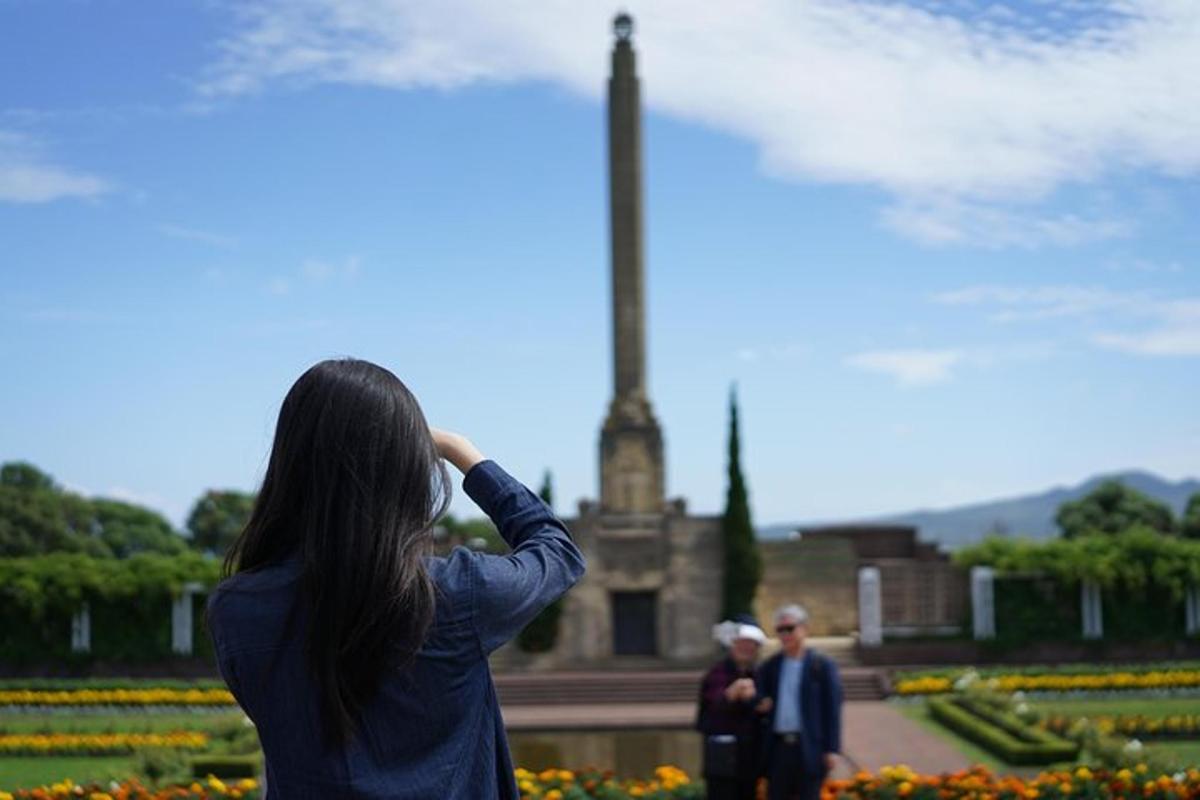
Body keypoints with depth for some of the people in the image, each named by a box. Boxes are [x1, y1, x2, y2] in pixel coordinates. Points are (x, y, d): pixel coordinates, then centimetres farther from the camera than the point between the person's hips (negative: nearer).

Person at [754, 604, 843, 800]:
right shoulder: (769, 667, 12)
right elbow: (760, 702, 16)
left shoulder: (823, 666, 0)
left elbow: (832, 709, -3)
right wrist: (761, 705, -9)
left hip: (809, 749, -4)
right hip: (778, 749, 4)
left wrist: (831, 749, -9)